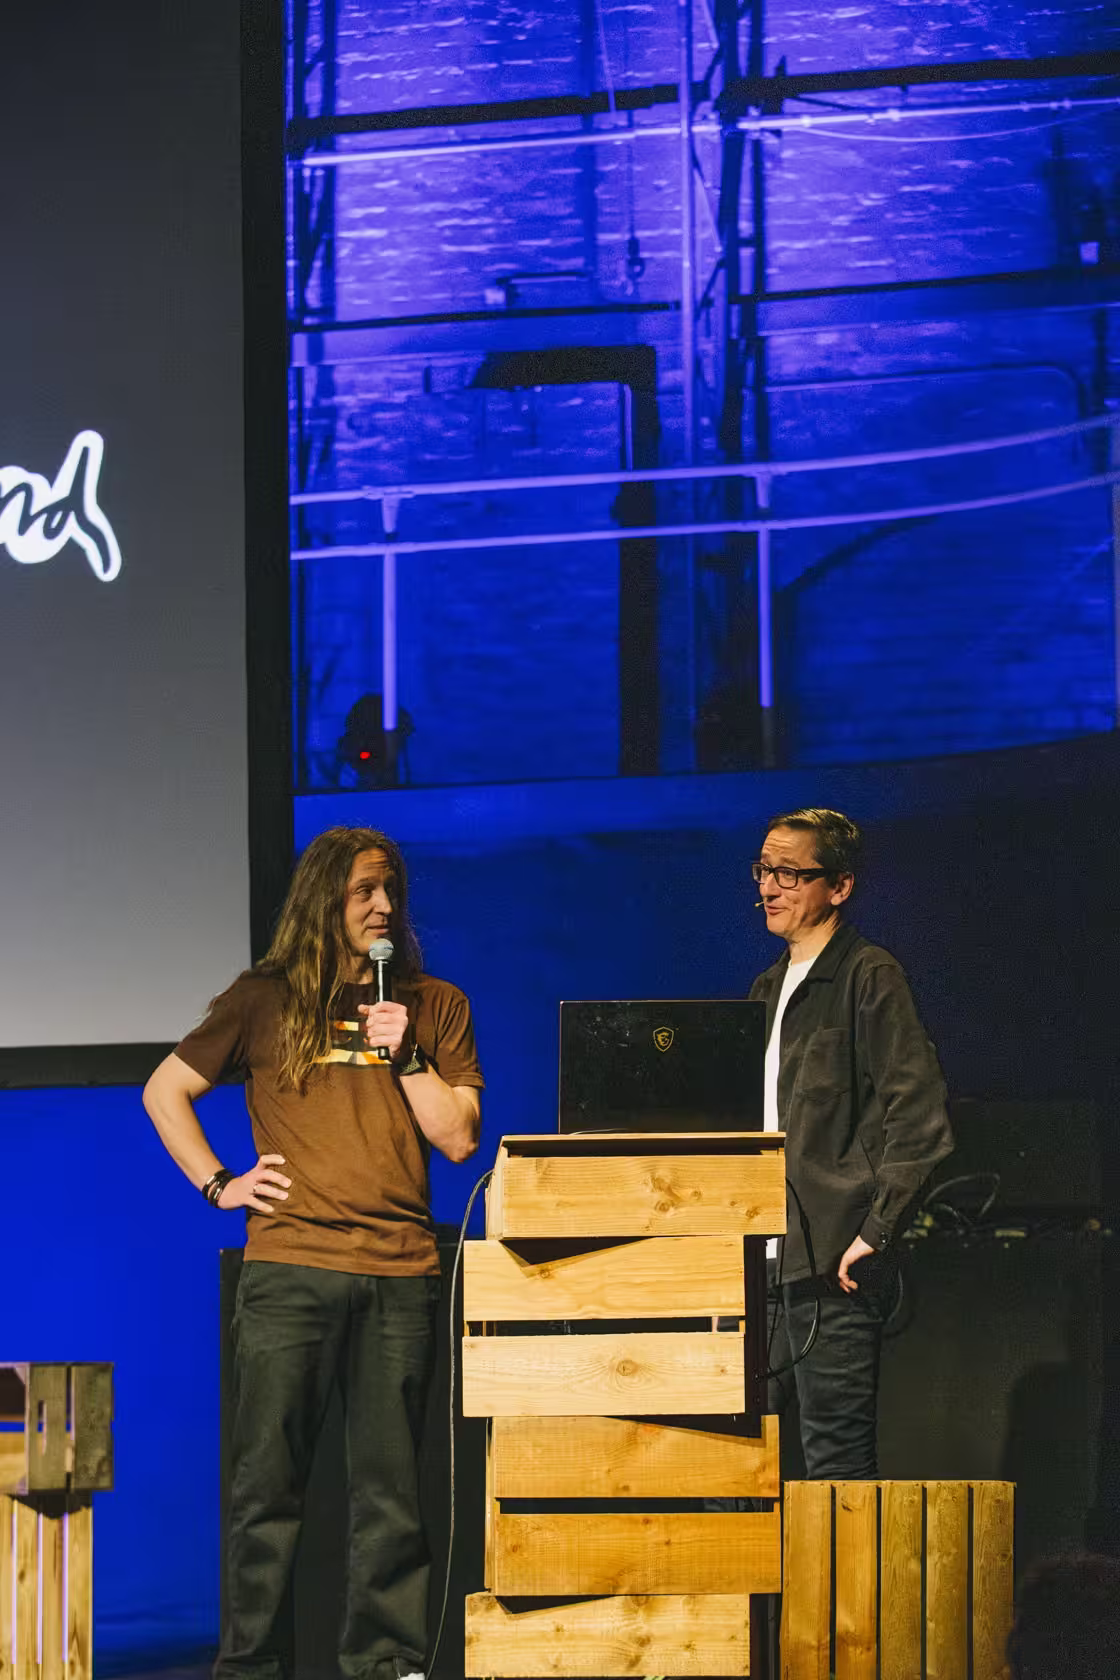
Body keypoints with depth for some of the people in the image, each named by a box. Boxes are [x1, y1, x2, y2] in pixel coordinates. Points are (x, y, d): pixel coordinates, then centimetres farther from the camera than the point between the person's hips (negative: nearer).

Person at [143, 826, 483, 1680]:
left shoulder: (436, 1007, 12)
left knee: (389, 1484, 2)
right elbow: (165, 1090, 14)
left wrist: (406, 1055, -5)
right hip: (288, 1268, -1)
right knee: (268, 1478, -2)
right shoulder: (266, 999, 9)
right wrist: (217, 1184, 5)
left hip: (399, 1272, 1)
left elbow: (459, 1137, 6)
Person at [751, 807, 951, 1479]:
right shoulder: (771, 989, 20)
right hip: (764, 1265, 8)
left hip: (834, 1270, -8)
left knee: (838, 1464, -8)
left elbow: (921, 1119, -14)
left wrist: (874, 1233, -17)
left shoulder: (869, 977, -6)